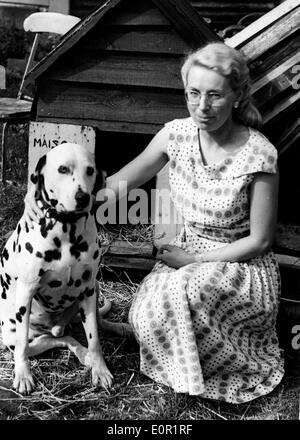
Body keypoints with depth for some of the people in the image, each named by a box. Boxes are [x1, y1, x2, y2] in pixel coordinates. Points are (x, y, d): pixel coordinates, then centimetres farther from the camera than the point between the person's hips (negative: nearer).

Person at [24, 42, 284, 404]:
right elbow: (119, 183, 0)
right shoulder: (177, 134, -8)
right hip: (188, 255, 4)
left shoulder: (258, 155, -21)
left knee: (182, 293, -34)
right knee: (145, 315, -24)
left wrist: (193, 260, -13)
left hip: (244, 267, -4)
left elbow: (260, 240, -12)